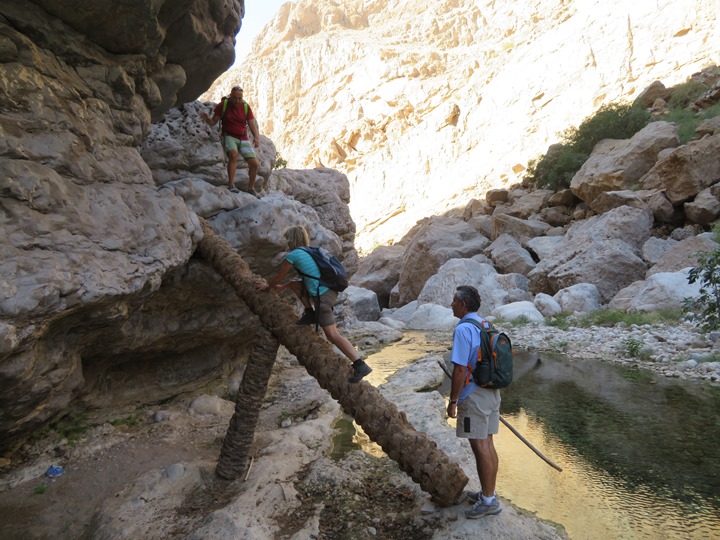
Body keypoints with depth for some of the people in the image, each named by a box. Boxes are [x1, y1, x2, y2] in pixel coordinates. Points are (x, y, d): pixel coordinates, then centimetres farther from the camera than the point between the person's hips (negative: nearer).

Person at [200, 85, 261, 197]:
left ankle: (251, 188, 17)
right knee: (233, 154, -34)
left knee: (254, 163, -4)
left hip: (243, 139, 3)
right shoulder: (223, 105, -5)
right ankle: (231, 184, -29)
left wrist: (256, 137, -19)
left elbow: (252, 125, 0)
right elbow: (213, 122, 0)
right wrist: (206, 119, -24)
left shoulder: (246, 107, 1)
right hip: (229, 136, -3)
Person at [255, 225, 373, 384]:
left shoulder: (292, 255, -3)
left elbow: (279, 277, 9)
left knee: (332, 335, -7)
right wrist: (282, 287, 39)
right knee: (295, 284, 22)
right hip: (332, 291, 9)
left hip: (322, 295, -9)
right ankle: (310, 314, 18)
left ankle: (360, 365, -12)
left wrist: (268, 287, 29)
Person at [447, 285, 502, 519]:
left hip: (473, 396, -9)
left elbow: (460, 369, -21)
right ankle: (488, 493, 28)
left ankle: (488, 500, 11)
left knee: (480, 447, 1)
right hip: (491, 392, 9)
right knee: (487, 444, 16)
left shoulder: (463, 329, -18)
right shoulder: (487, 326, 9)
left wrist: (453, 400, -13)